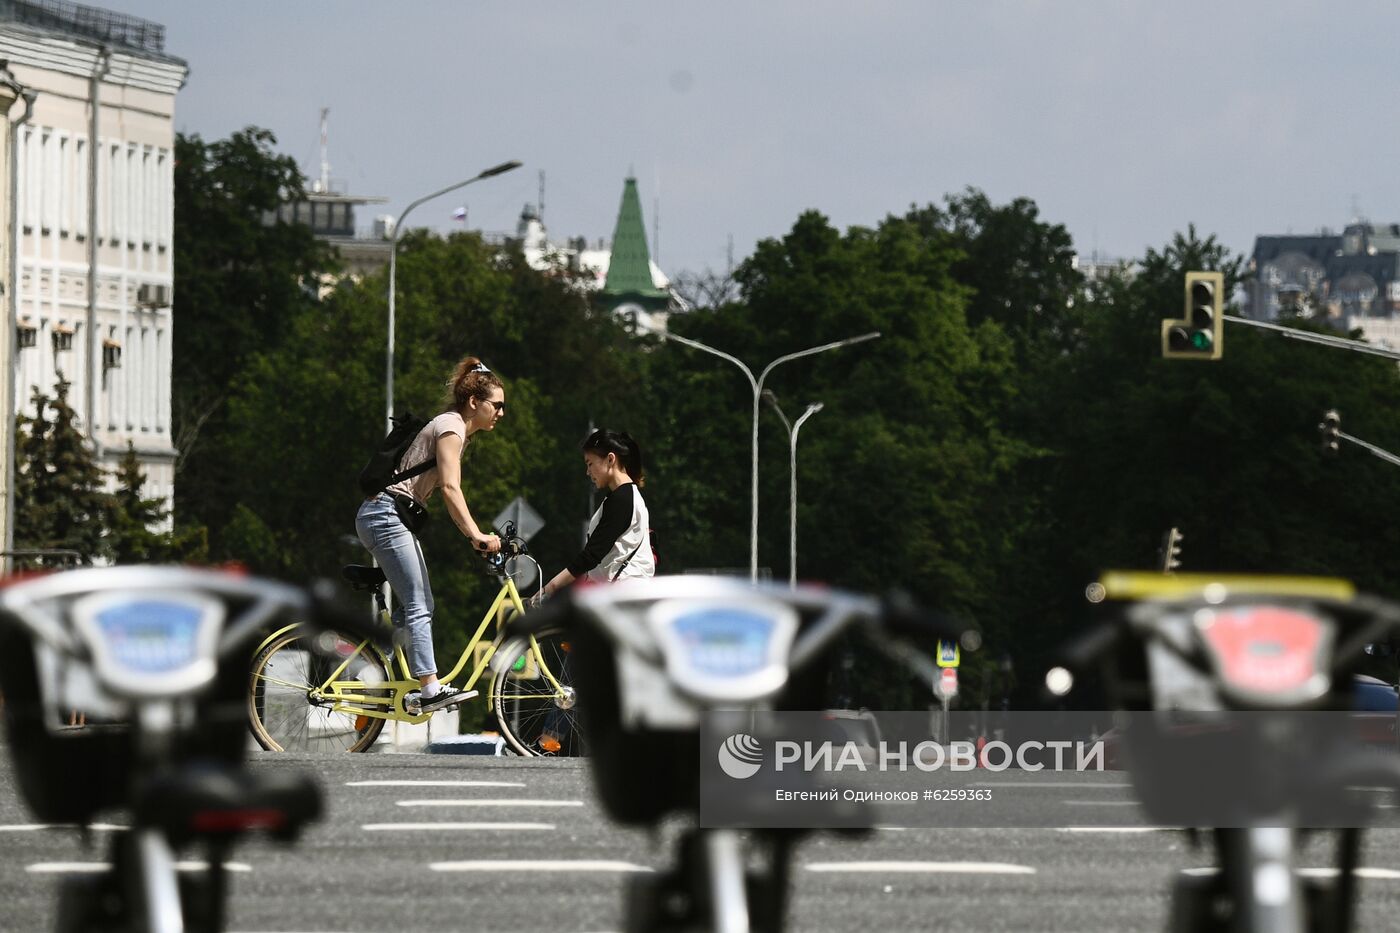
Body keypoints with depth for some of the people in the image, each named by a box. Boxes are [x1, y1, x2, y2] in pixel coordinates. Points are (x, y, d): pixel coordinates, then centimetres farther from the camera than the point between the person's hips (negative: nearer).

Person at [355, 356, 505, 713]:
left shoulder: (458, 429, 19)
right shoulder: (451, 427, -12)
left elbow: (448, 491, 20)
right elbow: (451, 488, -23)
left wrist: (476, 536, 13)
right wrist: (476, 535, -30)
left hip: (395, 518, 10)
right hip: (387, 514, -10)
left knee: (418, 605, 8)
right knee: (418, 606, -16)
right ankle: (431, 688, -22)